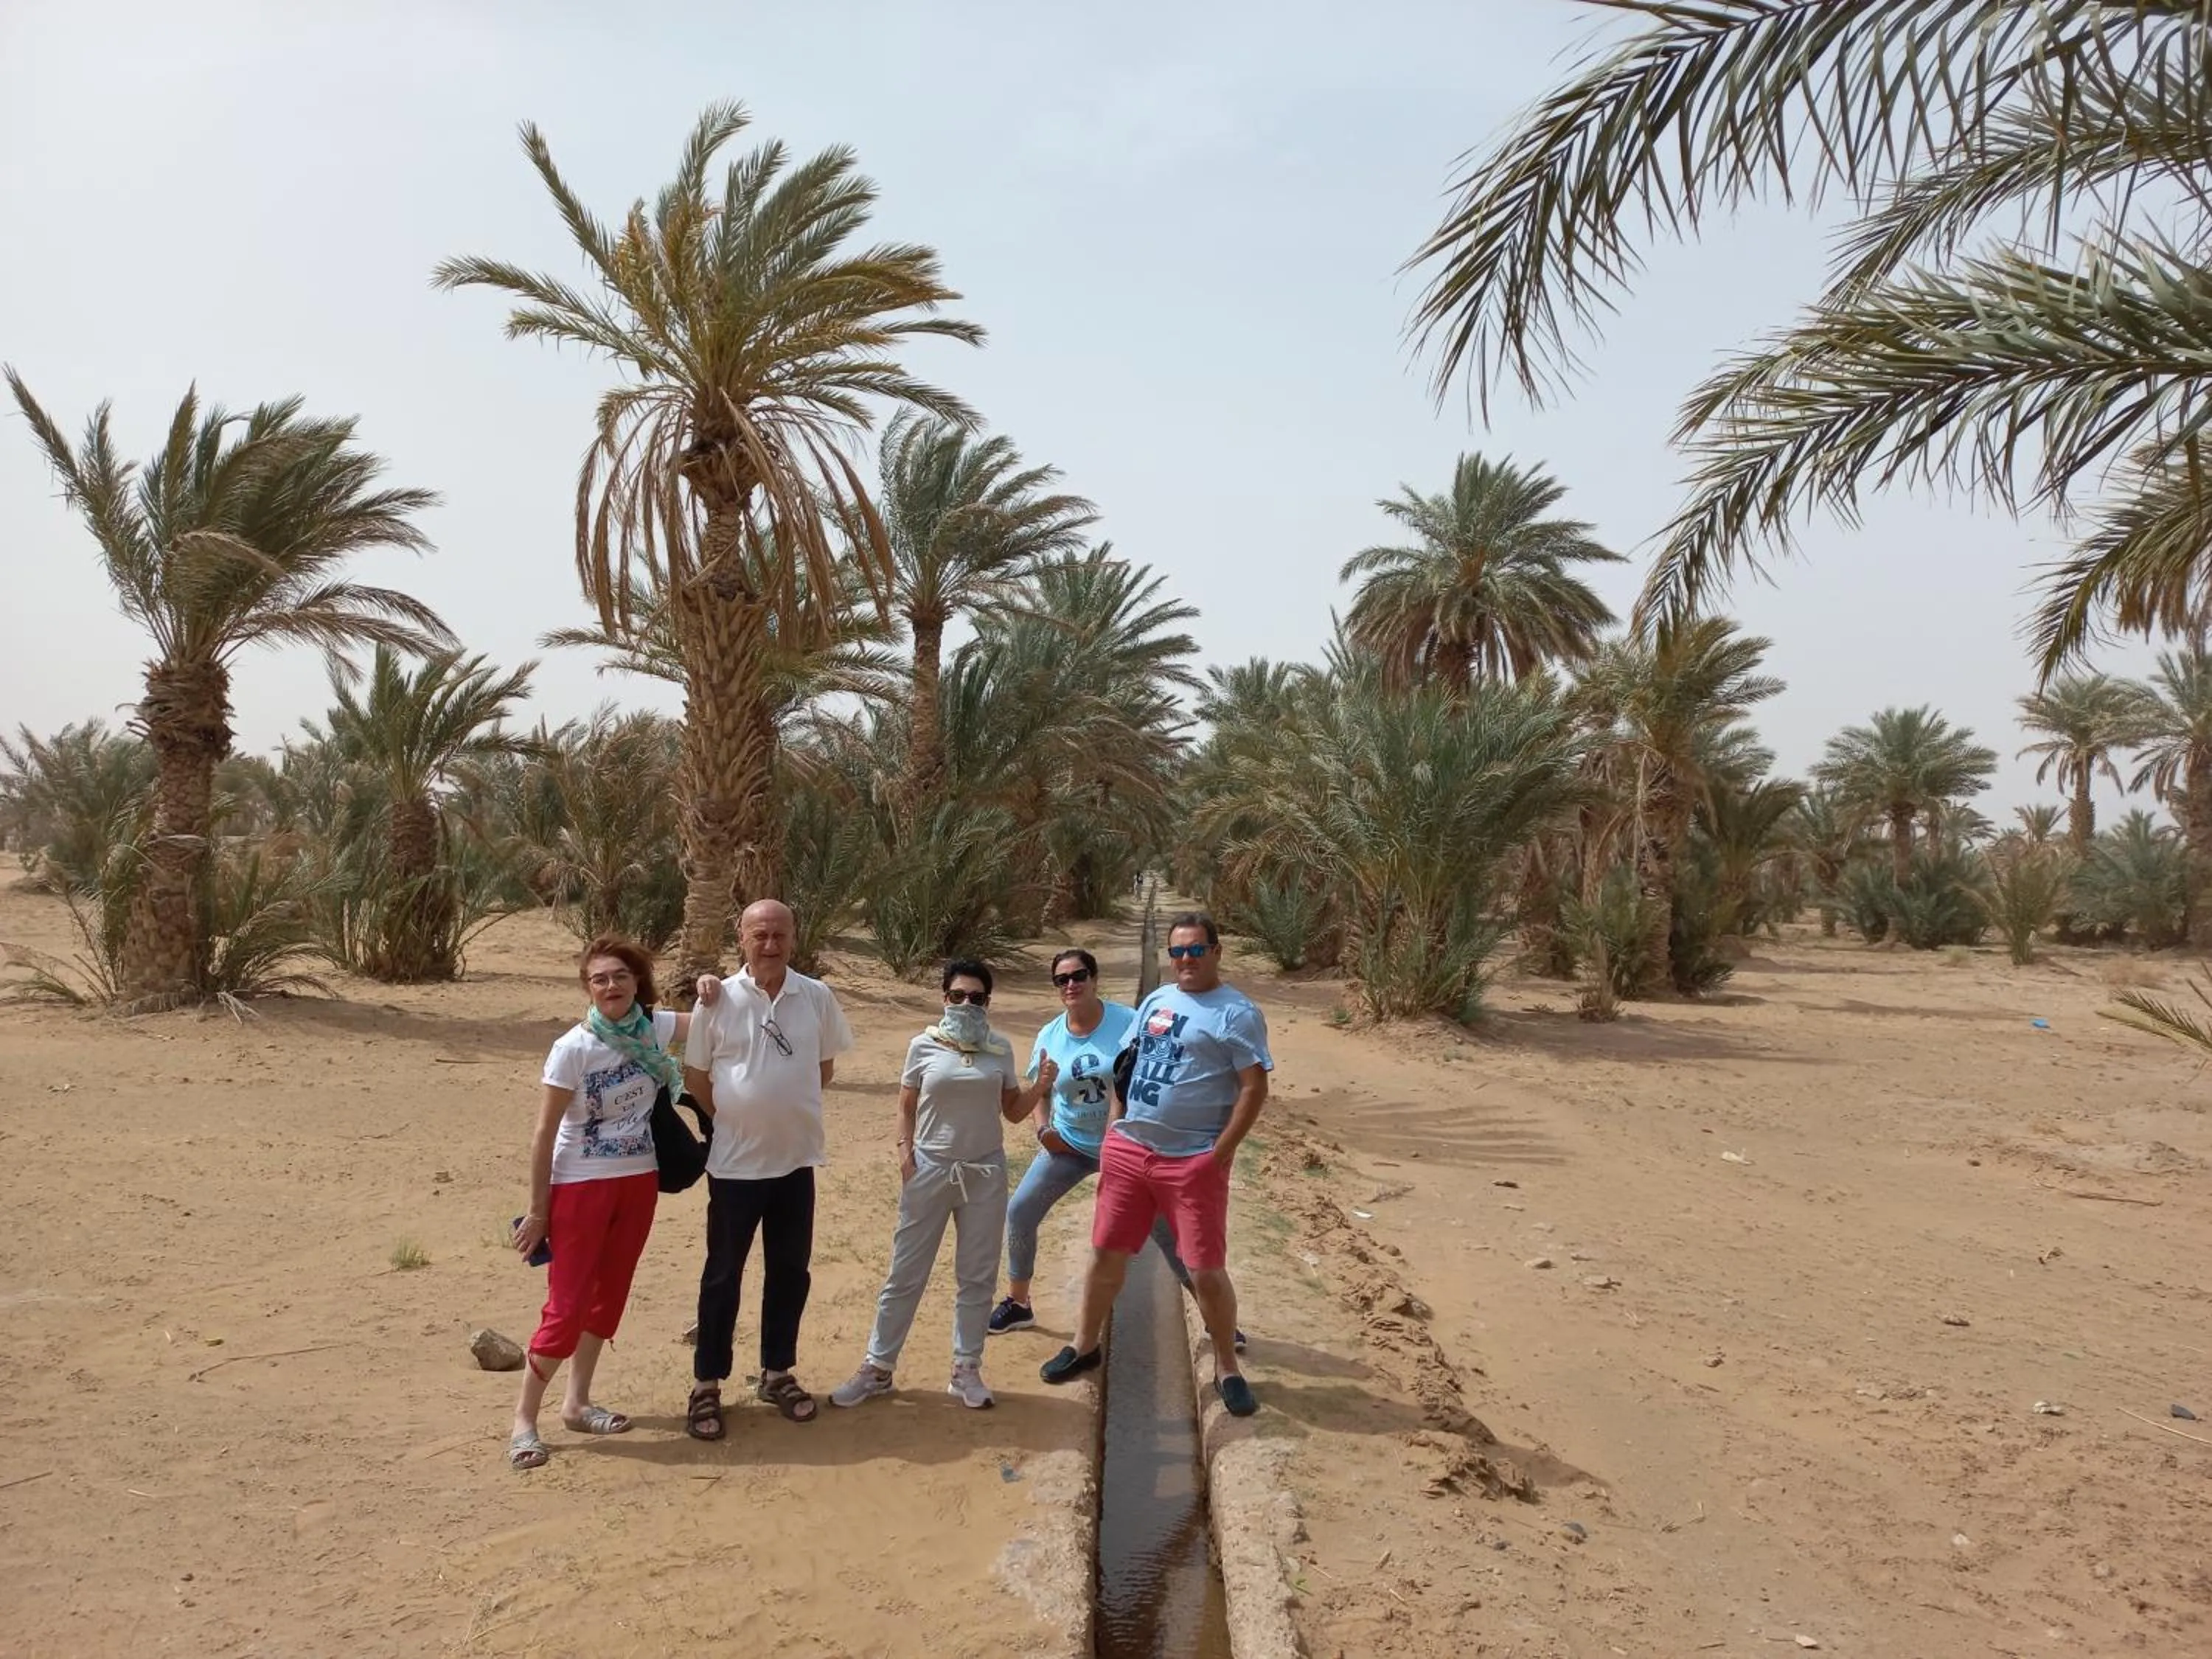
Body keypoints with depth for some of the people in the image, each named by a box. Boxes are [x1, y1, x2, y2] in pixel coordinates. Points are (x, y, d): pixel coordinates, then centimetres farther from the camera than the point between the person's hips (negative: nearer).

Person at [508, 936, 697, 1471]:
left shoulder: (651, 1029, -4)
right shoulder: (572, 1049, -17)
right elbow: (545, 1134, -13)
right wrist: (538, 1210, -11)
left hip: (638, 1183, 5)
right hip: (581, 1186, -5)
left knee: (609, 1296, 15)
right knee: (567, 1307, -2)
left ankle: (576, 1402, 30)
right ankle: (523, 1420, 12)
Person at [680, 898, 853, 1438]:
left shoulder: (818, 997, -2)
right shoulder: (718, 999, -9)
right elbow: (695, 1077, -1)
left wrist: (787, 1106, 5)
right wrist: (737, 1117, 1)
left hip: (796, 1159, 3)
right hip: (735, 1161, -2)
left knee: (791, 1271, 13)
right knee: (723, 1275, 7)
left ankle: (777, 1374, 29)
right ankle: (706, 1386, 19)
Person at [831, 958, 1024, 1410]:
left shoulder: (1000, 1050, 2)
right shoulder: (924, 1047, -3)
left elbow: (1012, 1112, 7)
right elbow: (906, 1109, 2)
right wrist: (905, 1155, -11)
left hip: (985, 1171, 2)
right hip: (930, 1169, -1)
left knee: (977, 1275, 8)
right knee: (906, 1273, 5)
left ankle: (966, 1370, 20)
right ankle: (877, 1368, 17)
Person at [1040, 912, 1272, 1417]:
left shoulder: (1238, 1012, -8)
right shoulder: (1156, 1001, 12)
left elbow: (1255, 1088, -12)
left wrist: (1219, 1154, -14)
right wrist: (1113, 1130, 9)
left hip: (1194, 1161, -6)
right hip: (1128, 1149, 6)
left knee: (1207, 1270, -2)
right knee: (1106, 1252, 13)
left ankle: (1227, 1369, 17)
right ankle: (1085, 1345, 30)